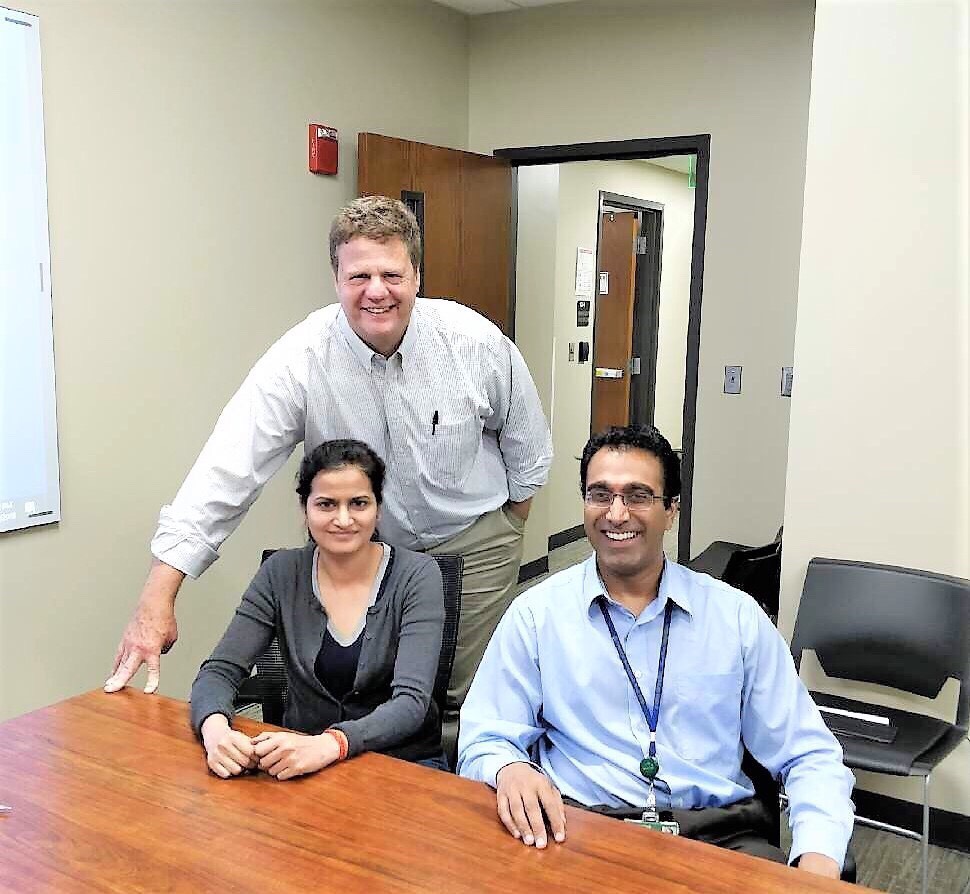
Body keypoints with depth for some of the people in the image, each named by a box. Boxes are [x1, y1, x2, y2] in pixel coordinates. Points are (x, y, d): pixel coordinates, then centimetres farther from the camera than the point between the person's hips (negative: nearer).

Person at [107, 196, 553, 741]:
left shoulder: (476, 342, -17)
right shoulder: (301, 360, -22)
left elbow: (528, 448, 1)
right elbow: (228, 471, -27)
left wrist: (508, 531, 10)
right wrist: (158, 600, -32)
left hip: (473, 542, 0)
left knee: (472, 697, 6)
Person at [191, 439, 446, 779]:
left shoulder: (416, 575, -11)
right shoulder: (282, 573, -2)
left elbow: (411, 702, -20)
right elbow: (219, 672, -5)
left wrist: (329, 745, -37)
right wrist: (215, 728, -29)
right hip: (296, 759, 2)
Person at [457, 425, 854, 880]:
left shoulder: (738, 616, 7)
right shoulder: (536, 614, 5)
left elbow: (808, 757, 7)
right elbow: (483, 742, 4)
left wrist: (818, 857, -12)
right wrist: (509, 769, -21)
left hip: (718, 832, 2)